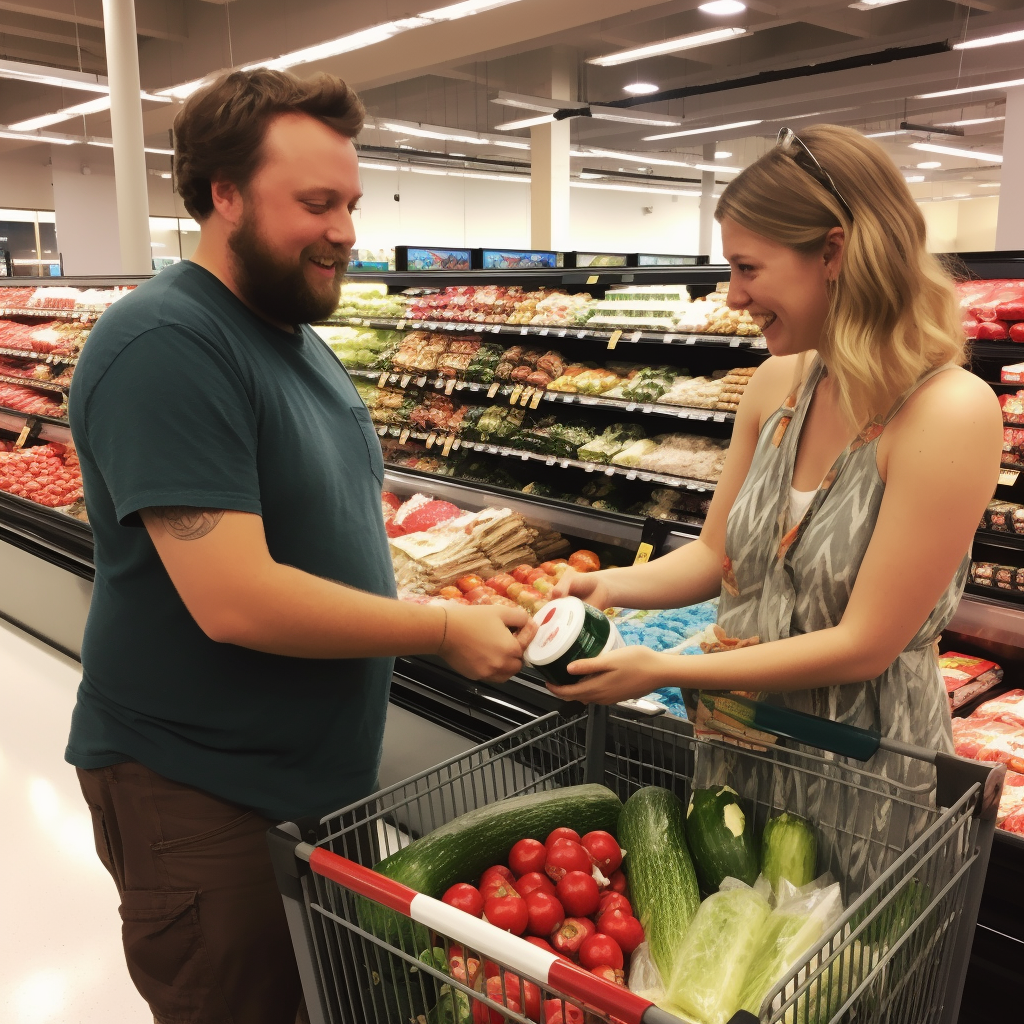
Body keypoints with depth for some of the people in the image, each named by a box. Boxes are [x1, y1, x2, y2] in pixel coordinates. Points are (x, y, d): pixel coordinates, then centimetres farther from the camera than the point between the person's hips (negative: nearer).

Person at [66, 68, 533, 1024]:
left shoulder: (297, 335, 9)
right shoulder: (165, 346, -21)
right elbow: (234, 600, -28)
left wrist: (423, 579, 6)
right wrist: (445, 630, -20)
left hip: (322, 767, 8)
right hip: (201, 794, -8)